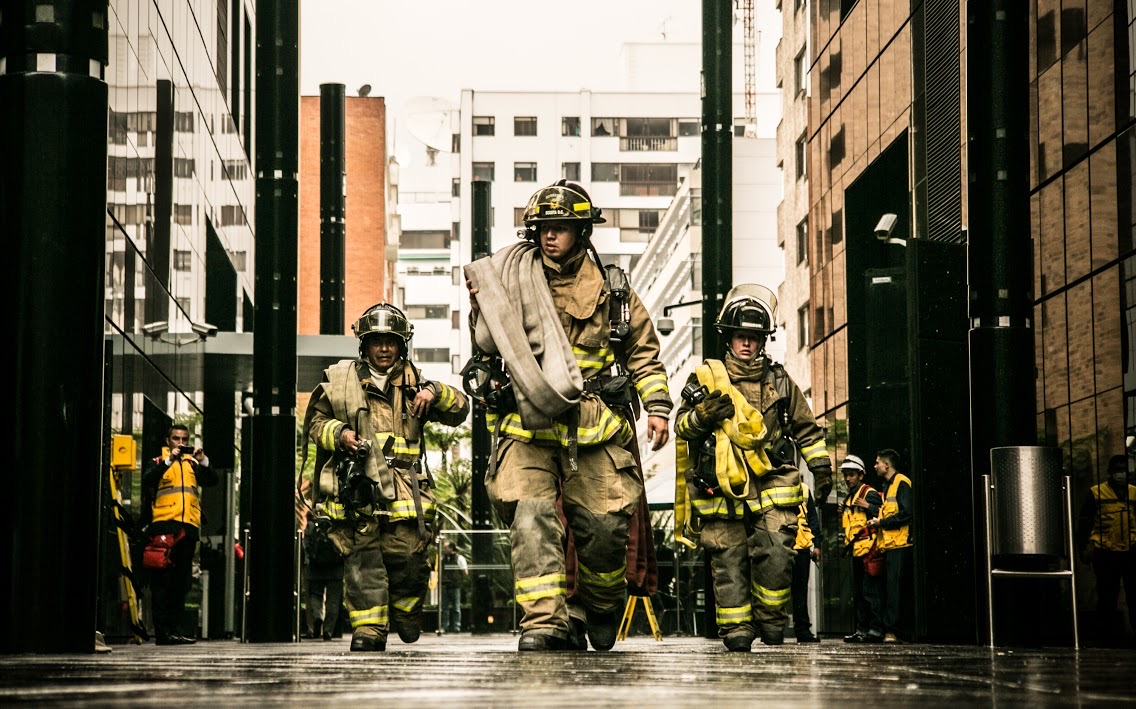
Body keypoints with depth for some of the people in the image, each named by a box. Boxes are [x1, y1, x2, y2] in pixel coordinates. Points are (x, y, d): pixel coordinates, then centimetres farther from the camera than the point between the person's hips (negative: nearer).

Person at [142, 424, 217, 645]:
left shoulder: (192, 463, 18)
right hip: (164, 525, -5)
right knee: (163, 579, -6)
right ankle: (162, 631, -8)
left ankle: (175, 628, 13)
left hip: (189, 526, 5)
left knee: (182, 581, 8)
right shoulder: (160, 462, 8)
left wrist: (203, 462, -12)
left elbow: (212, 481, 4)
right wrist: (168, 460, -20)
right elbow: (147, 481, -11)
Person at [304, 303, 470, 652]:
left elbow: (459, 410, 12)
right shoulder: (339, 380, 12)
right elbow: (314, 419, 17)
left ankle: (406, 611, 23)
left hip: (402, 489, 1)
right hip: (355, 488, -1)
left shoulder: (413, 383, 16)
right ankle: (368, 630, -3)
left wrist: (436, 392, -8)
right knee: (362, 560, -6)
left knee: (408, 557, -2)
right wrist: (338, 434, -4)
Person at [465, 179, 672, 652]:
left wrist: (657, 406, 8)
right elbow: (488, 347, 17)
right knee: (531, 519, -16)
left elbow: (643, 352, 17)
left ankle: (599, 608, 25)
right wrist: (481, 307, -2)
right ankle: (544, 622, -18)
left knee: (605, 526, -1)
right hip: (527, 428, 0)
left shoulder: (611, 289, 10)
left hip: (596, 429, 0)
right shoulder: (509, 283, 9)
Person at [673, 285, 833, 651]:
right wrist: (702, 415, -16)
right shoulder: (706, 378, 7)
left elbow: (806, 428, 23)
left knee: (774, 555, -11)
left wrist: (821, 466, 17)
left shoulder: (780, 381, 14)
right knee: (729, 562, -2)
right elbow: (682, 427, 5)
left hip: (771, 488, 1)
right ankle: (735, 631, 5)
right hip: (721, 492, -1)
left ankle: (771, 621, 5)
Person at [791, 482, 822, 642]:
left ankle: (803, 630, 11)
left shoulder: (804, 489, 16)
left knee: (800, 588, 7)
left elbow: (813, 518, 16)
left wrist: (817, 544, 9)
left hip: (802, 545, 4)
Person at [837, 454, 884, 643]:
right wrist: (843, 512, 14)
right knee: (858, 593, 11)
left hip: (868, 549, -10)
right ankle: (862, 629, 15)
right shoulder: (850, 498, 22)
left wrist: (868, 506, -25)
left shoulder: (869, 493, -6)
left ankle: (876, 629, -13)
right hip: (856, 550, 10)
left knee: (870, 591, -12)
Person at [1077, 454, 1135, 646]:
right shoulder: (1097, 493, 1)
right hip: (1105, 552, -2)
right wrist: (1084, 546, -6)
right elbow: (1085, 521, 3)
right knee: (1107, 596, 4)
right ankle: (1110, 635, 11)